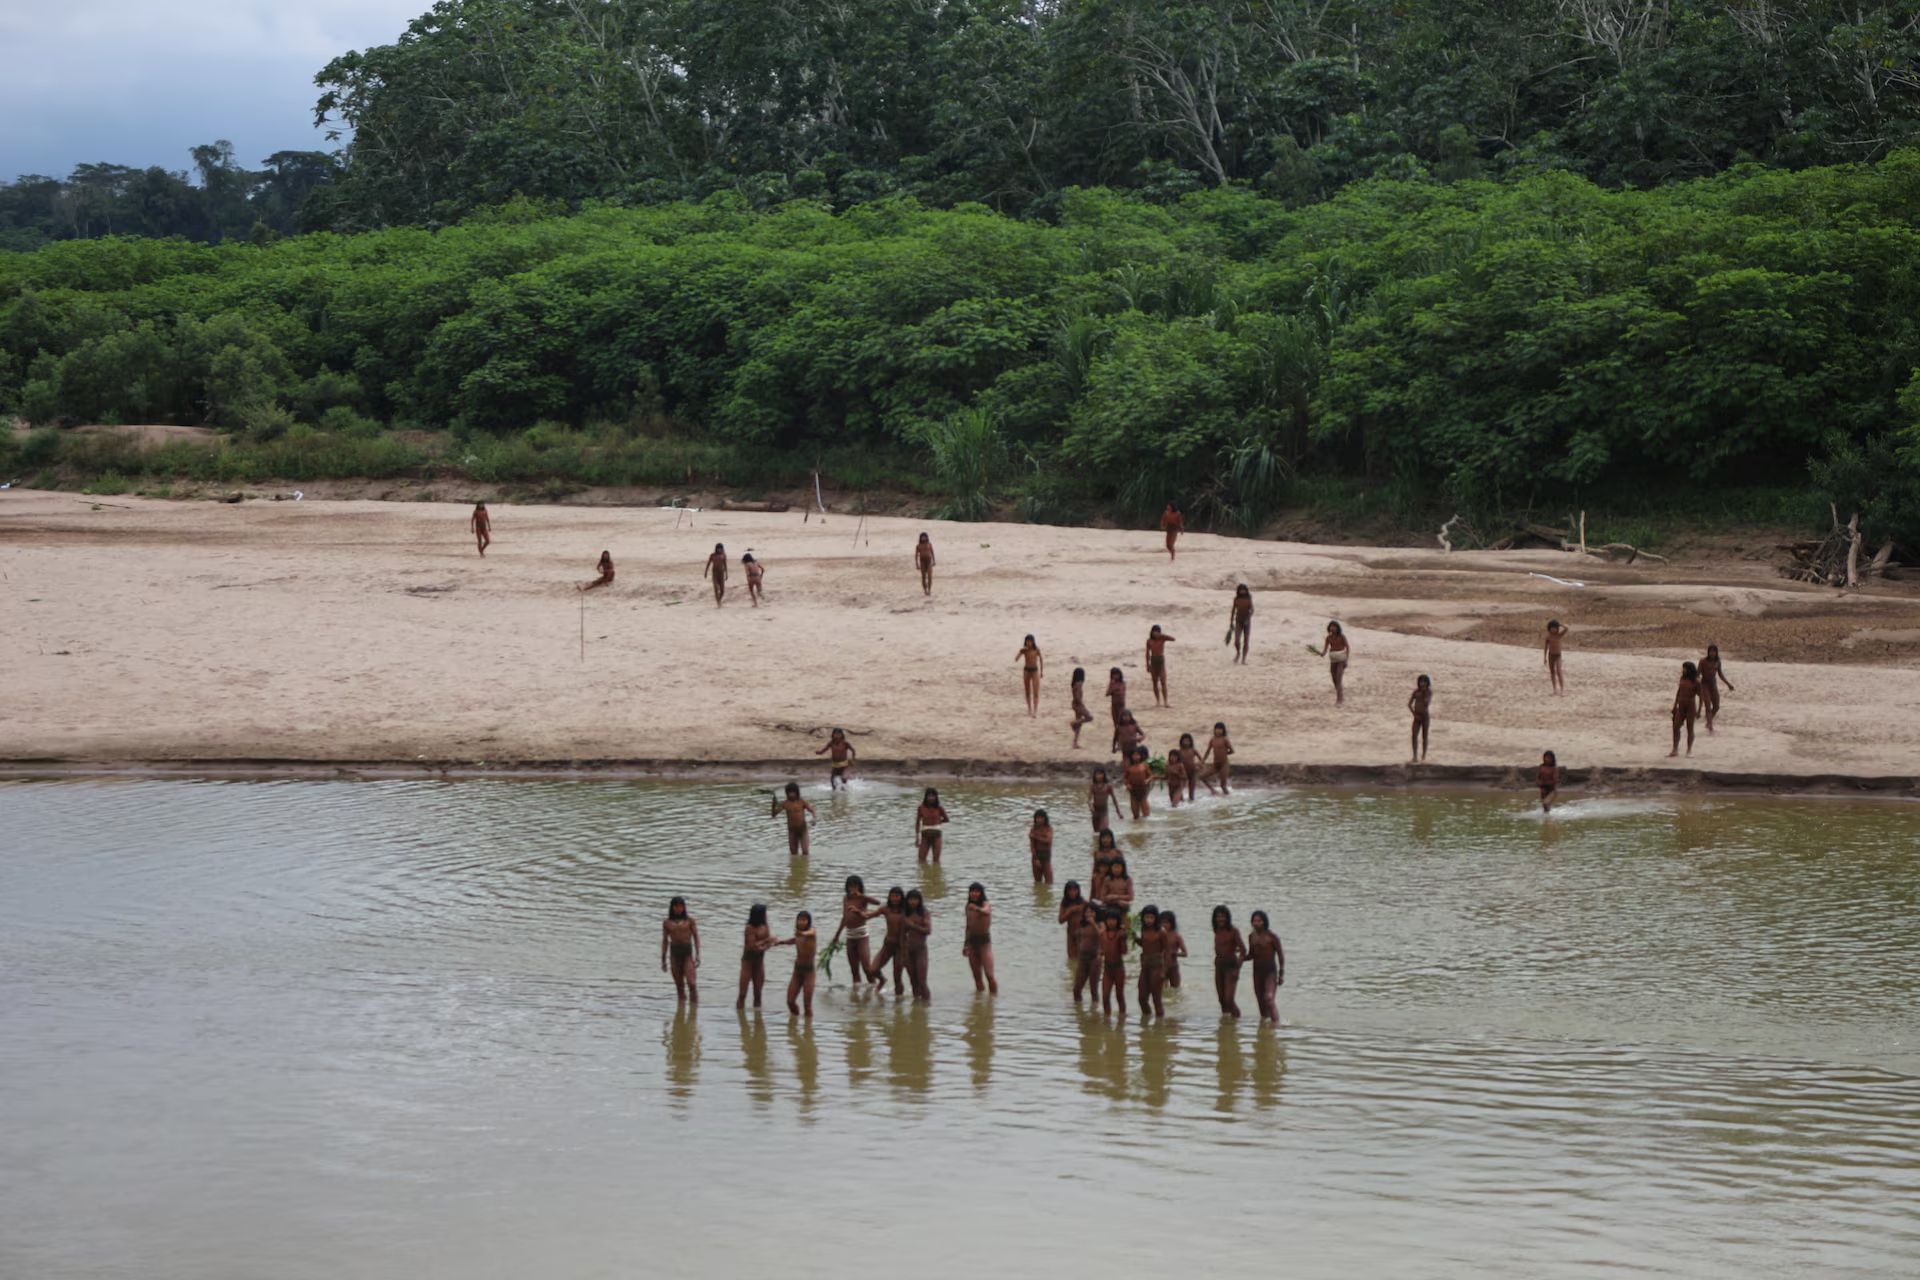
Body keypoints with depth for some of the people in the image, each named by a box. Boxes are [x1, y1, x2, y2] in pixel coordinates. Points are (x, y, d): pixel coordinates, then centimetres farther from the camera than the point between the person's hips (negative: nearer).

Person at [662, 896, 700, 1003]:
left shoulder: (689, 920, 4)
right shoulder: (667, 922, 8)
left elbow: (696, 937, 5)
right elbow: (665, 941, 12)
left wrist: (697, 955, -3)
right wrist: (663, 959, 9)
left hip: (688, 952, -2)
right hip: (674, 953, 2)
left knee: (691, 983, -13)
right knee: (679, 986, 5)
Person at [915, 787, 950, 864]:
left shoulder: (939, 809, -4)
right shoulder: (921, 808, -3)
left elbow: (947, 819, 12)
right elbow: (917, 823, 3)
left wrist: (936, 822, 7)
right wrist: (917, 838, 2)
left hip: (936, 835, -1)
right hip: (925, 835, 1)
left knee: (936, 860, 1)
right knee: (921, 859, 1)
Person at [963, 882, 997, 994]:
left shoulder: (986, 904, -10)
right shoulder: (969, 906, 8)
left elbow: (985, 911, -36)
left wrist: (976, 909, -59)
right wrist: (965, 944, 22)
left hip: (985, 941, -5)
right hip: (972, 941, 5)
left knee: (989, 975, -11)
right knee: (977, 975, 9)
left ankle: (993, 994, -2)